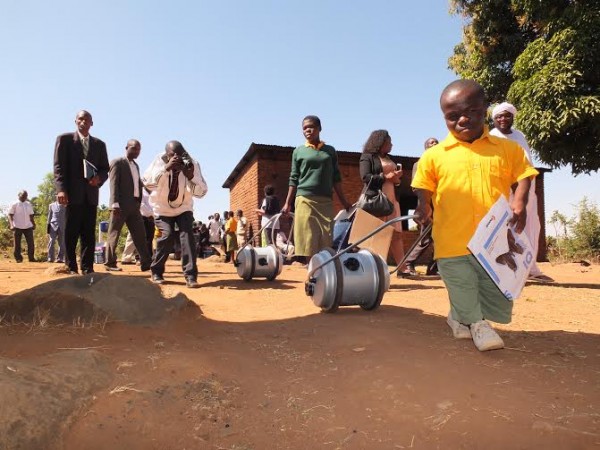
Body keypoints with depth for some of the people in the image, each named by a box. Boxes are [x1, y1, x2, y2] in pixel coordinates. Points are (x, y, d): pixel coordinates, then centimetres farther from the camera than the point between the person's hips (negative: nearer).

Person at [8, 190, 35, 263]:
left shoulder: (29, 204, 14)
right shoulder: (14, 204, -1)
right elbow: (10, 215, -5)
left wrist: (34, 224, 12)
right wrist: (11, 225, -17)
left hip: (28, 227, 4)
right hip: (17, 227, -4)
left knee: (31, 243, 0)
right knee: (17, 244, 3)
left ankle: (31, 258, 7)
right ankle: (18, 258, 12)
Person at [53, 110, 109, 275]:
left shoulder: (99, 144, 16)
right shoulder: (65, 139, 6)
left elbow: (105, 169, 15)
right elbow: (59, 166, -2)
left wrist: (99, 178, -8)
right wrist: (61, 189, -14)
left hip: (91, 194, 3)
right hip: (72, 193, -3)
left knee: (89, 233, 2)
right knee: (71, 233, -2)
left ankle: (87, 268, 6)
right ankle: (71, 268, 4)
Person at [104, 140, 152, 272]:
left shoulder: (136, 165, 21)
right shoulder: (117, 162, -1)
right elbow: (114, 183, -10)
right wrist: (115, 203, -20)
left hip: (134, 205, 7)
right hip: (121, 205, -7)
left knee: (140, 234, 4)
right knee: (114, 234, 0)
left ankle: (146, 262, 7)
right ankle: (110, 263, 6)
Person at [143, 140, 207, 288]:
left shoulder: (192, 164, -18)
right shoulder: (159, 161, -18)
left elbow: (201, 192, -18)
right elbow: (146, 182, -31)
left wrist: (191, 177, -36)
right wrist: (165, 168, -41)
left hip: (184, 208, 1)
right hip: (162, 208, -1)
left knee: (187, 235, -18)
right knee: (167, 235, -17)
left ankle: (190, 275, -16)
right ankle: (156, 271, 3)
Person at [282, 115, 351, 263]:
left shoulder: (330, 150, 14)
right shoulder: (298, 151, 9)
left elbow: (336, 178, 14)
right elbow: (294, 179, 9)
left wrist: (344, 201, 9)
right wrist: (287, 203, 3)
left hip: (326, 200, 2)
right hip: (305, 199, -2)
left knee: (326, 238, -2)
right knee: (307, 237, -7)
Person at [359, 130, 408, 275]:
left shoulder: (389, 159, 25)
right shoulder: (367, 157, 0)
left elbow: (395, 179, 32)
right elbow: (365, 177, -13)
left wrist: (397, 176, 9)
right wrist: (385, 177, -13)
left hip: (392, 200, 8)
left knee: (397, 234, 2)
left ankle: (402, 268, 3)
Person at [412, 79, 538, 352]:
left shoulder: (507, 149, 5)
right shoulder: (433, 156, 0)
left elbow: (522, 177, 7)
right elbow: (424, 190, 8)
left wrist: (519, 203, -9)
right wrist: (423, 208, -8)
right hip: (453, 244, -2)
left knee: (500, 306, 11)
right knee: (464, 297, 7)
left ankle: (461, 315, 35)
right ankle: (475, 322, 35)